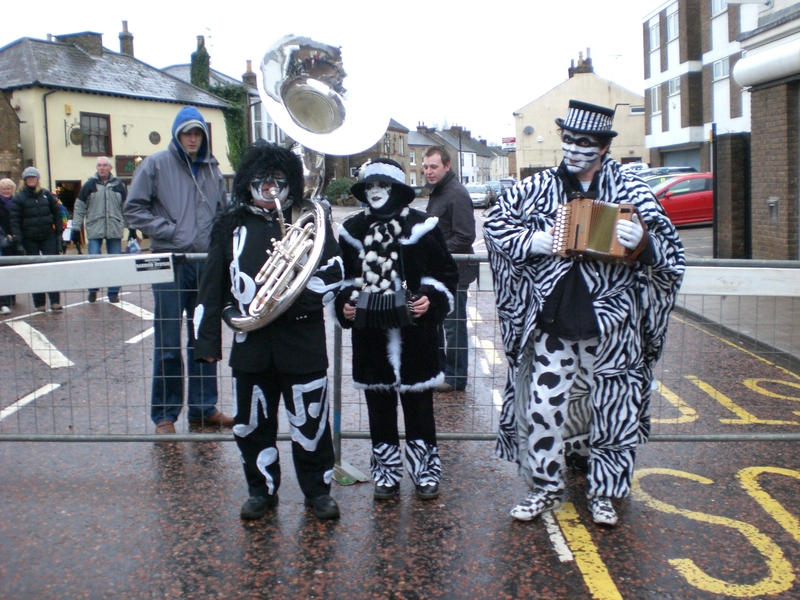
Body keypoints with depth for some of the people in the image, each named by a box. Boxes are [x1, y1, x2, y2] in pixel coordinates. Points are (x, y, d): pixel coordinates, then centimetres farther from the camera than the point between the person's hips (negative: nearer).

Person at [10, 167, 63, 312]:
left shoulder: (47, 195, 7)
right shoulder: (19, 198, 0)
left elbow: (57, 213, 9)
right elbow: (15, 221, -5)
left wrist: (59, 233, 2)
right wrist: (18, 242, -12)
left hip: (48, 237, 1)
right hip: (30, 240, -1)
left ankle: (55, 301, 0)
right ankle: (39, 303, 11)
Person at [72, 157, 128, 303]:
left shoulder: (118, 185, 7)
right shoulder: (89, 185, 2)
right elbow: (79, 208, 3)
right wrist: (76, 228, -1)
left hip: (115, 230, 1)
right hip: (95, 230, -1)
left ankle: (113, 292, 13)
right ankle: (93, 289, 16)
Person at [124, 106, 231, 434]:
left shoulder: (212, 168, 12)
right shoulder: (157, 164, -1)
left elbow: (223, 210, 22)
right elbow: (133, 209, -3)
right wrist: (167, 230, -12)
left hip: (207, 263, 4)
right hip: (170, 262, -4)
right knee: (168, 344, 0)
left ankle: (204, 407, 23)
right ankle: (164, 414, 12)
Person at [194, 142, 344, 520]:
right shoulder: (231, 225, 8)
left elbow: (333, 275, -4)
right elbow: (212, 285, 7)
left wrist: (293, 300, -18)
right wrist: (207, 340, 3)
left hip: (302, 339, -2)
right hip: (250, 343, 3)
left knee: (310, 419, 4)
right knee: (251, 422, 11)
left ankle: (318, 491, 23)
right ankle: (262, 490, 30)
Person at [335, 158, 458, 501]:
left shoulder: (420, 226, -3)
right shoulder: (353, 229, 7)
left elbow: (446, 274, 0)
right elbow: (344, 278, 16)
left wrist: (432, 299, -16)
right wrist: (344, 304, -1)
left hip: (414, 332, -3)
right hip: (369, 333, 3)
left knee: (418, 404, 6)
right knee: (379, 406, 10)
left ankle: (425, 472, 20)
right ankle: (386, 473, 24)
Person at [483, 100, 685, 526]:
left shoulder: (631, 190, 1)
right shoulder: (539, 187, 5)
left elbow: (671, 254, 2)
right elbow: (495, 222, 7)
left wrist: (643, 243, -21)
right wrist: (533, 240, -10)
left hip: (611, 326, 0)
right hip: (552, 321, 1)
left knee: (611, 410, 8)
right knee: (542, 405, 3)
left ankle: (603, 493, 27)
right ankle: (545, 488, 22)